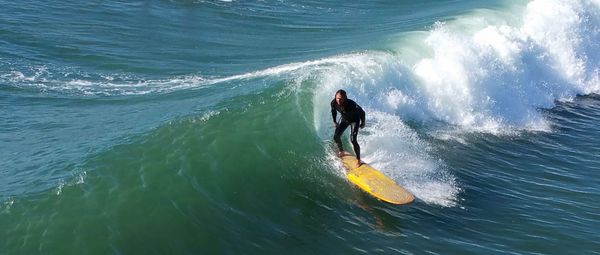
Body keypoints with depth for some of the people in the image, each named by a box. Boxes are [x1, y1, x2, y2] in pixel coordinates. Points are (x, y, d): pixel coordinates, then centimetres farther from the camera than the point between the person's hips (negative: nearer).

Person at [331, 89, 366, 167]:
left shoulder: (351, 104, -40)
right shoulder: (333, 103, -26)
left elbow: (362, 112, -23)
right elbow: (333, 111, -1)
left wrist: (362, 123, -10)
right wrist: (334, 122, 8)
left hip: (355, 120, -5)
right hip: (344, 119, 5)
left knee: (353, 140, -17)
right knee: (336, 136, 0)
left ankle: (358, 160, -3)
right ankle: (341, 151, 31)